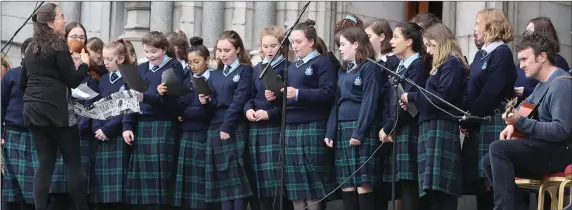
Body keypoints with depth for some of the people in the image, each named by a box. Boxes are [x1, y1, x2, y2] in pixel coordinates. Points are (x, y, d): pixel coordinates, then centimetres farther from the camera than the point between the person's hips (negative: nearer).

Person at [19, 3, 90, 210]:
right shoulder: (58, 46, -7)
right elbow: (72, 81, -7)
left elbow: (22, 84, 19)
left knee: (45, 163, 6)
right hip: (56, 109, -7)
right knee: (73, 163, -1)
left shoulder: (31, 49, 15)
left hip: (33, 110, 7)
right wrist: (84, 63, 8)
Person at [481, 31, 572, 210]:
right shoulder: (543, 84, 13)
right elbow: (525, 106, 30)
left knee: (498, 149, -22)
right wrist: (513, 124, 7)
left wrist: (521, 123, -25)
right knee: (488, 161, 4)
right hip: (545, 148, 10)